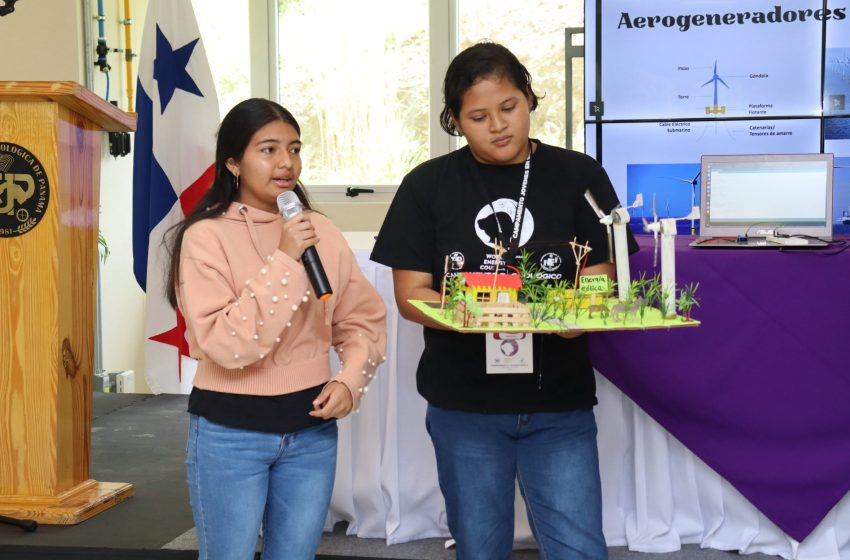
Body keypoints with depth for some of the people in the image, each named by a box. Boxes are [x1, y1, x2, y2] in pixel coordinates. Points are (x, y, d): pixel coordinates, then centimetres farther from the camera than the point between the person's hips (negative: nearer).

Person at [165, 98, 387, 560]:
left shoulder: (321, 231, 2)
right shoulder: (207, 235, -12)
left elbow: (364, 319, 9)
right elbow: (224, 344, -22)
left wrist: (350, 381, -7)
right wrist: (284, 262, -24)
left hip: (311, 427, 4)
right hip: (230, 432, -4)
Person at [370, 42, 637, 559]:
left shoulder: (579, 176, 0)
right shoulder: (428, 186, -1)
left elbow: (601, 284, -1)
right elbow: (410, 294, -4)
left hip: (558, 402, 0)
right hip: (463, 403, 1)